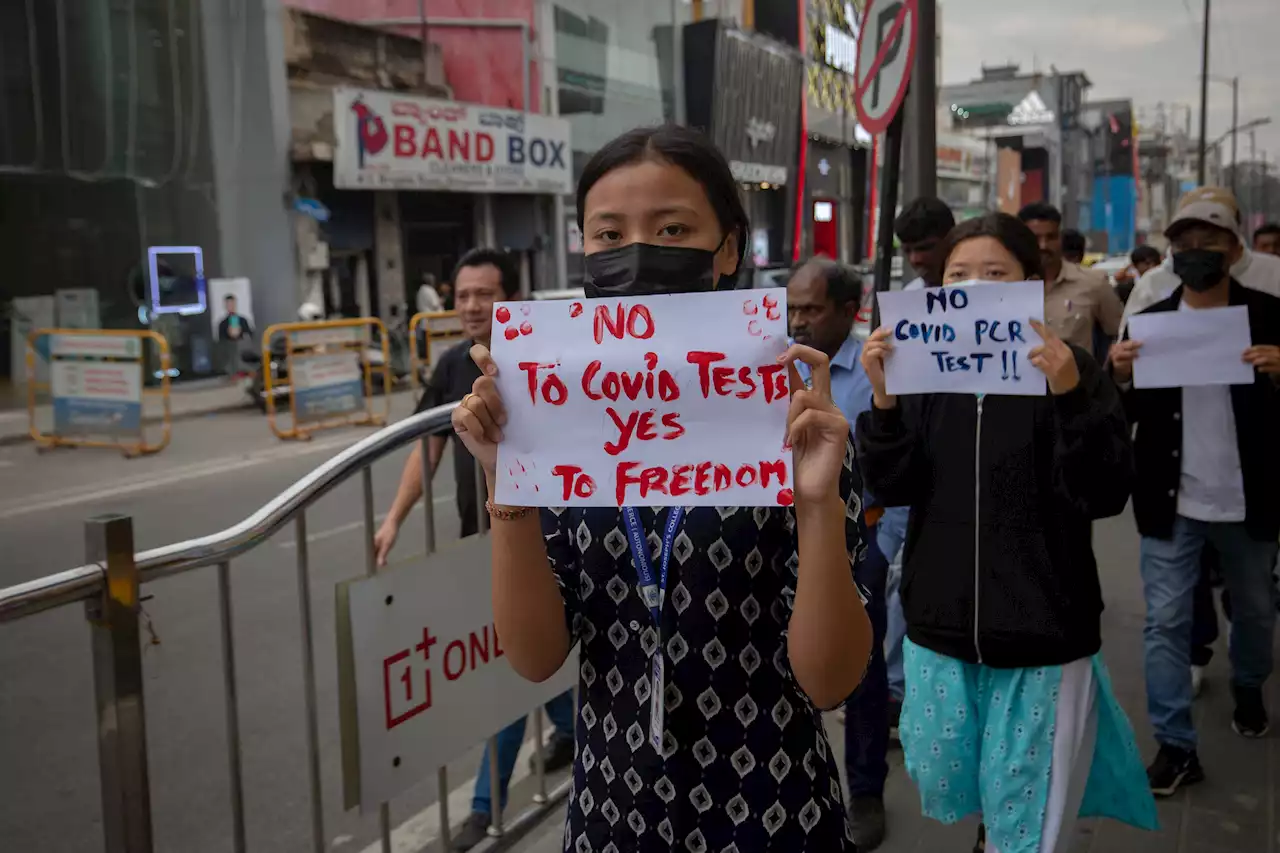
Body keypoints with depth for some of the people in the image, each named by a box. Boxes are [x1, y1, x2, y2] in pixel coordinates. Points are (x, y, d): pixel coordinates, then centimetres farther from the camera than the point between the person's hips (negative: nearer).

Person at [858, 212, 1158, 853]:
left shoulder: (1070, 371, -8)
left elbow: (1104, 495, -15)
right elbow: (892, 487, -4)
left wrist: (1070, 397, -28)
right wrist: (883, 398, -18)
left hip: (1041, 637, -3)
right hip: (940, 625, 4)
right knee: (944, 791, 19)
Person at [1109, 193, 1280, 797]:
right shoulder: (1150, 320, 0)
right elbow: (1126, 416, -1)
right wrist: (1119, 378, -20)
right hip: (1171, 502, 0)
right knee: (1165, 621, -1)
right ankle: (1176, 745, 8)